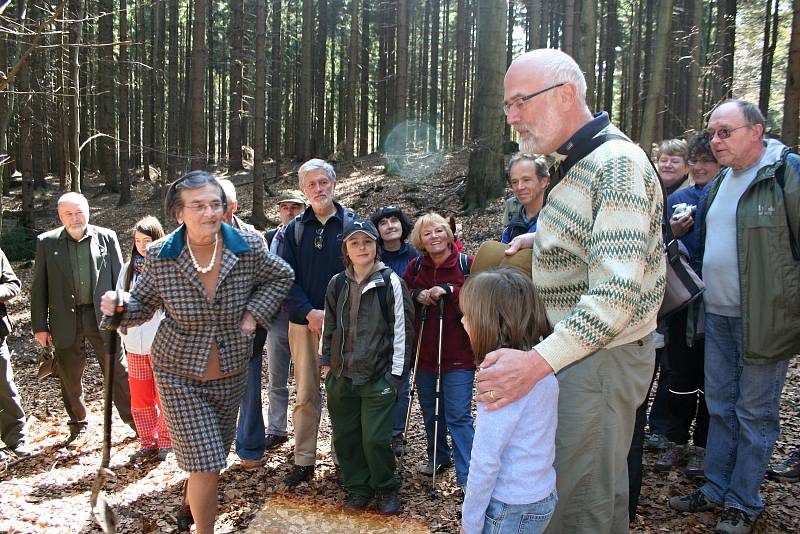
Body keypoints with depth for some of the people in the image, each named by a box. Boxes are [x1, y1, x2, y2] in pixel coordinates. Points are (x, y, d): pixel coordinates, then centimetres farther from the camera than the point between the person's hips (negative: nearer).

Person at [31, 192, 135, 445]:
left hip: (102, 317, -1)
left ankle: (133, 418, 18)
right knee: (70, 377, 13)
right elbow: (39, 288, 4)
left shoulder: (107, 237, 0)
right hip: (65, 320, 1)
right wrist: (39, 326, 1)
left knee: (118, 372, 4)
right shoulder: (47, 242, 2)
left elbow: (119, 279, 4)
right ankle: (78, 425, 31)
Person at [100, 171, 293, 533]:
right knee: (206, 464, -8)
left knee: (214, 454, 22)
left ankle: (189, 503, 56)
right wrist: (119, 307, -21)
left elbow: (280, 276, 5)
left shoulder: (249, 247, -13)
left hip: (231, 373, 3)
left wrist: (255, 312, -7)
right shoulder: (160, 256, -14)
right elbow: (143, 304, 0)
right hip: (180, 375, -3)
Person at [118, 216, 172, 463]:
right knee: (139, 398, 11)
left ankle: (166, 443, 20)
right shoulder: (128, 268, 7)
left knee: (164, 397, 5)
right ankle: (148, 443, 25)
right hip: (134, 346, 5)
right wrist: (123, 331, 6)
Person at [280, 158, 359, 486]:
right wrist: (309, 312, -12)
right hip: (304, 322, 2)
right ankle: (303, 461, 19)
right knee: (305, 393, 8)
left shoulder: (352, 224, 1)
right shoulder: (294, 229, 7)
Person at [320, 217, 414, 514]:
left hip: (378, 377, -4)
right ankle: (358, 486, 32)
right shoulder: (337, 284, 5)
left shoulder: (390, 282, -8)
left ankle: (386, 488, 23)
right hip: (341, 376, 5)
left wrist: (396, 373, -8)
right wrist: (326, 362, 12)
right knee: (345, 435, 12)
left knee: (375, 439, -2)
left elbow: (402, 329, -7)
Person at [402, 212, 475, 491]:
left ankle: (467, 476, 6)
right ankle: (438, 457, 39)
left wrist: (450, 291, -23)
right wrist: (416, 295, -11)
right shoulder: (415, 267, 5)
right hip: (424, 352, 5)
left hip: (458, 354, -5)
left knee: (458, 415, -4)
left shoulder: (467, 264, -7)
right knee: (430, 411, 18)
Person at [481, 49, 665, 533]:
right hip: (578, 350, 10)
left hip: (601, 360, -9)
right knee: (602, 484, 24)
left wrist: (537, 362, -36)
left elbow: (617, 292, -30)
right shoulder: (580, 161, 10)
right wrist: (542, 239, 10)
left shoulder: (617, 162, -21)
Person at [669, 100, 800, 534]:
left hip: (763, 318, -7)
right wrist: (703, 298, 18)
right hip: (718, 316, 7)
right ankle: (716, 489, 30)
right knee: (720, 406, 15)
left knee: (754, 412, 6)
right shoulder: (721, 181, 13)